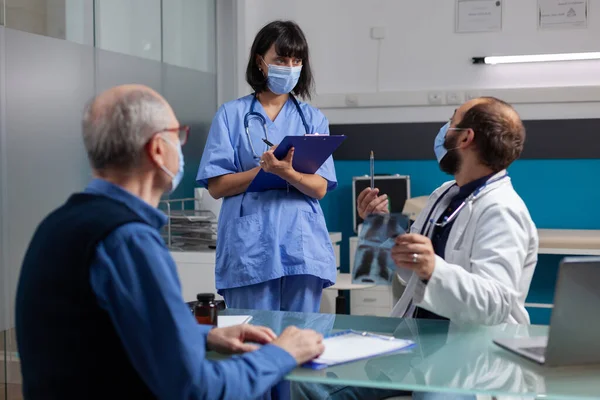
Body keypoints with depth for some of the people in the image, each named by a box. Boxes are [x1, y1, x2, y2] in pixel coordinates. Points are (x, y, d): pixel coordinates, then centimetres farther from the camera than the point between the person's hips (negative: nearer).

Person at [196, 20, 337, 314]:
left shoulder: (313, 119, 10)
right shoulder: (232, 114, 5)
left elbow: (320, 188, 1)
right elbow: (217, 186, -1)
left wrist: (287, 172, -20)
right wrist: (264, 169, -15)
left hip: (303, 247, 2)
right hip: (250, 248, -2)